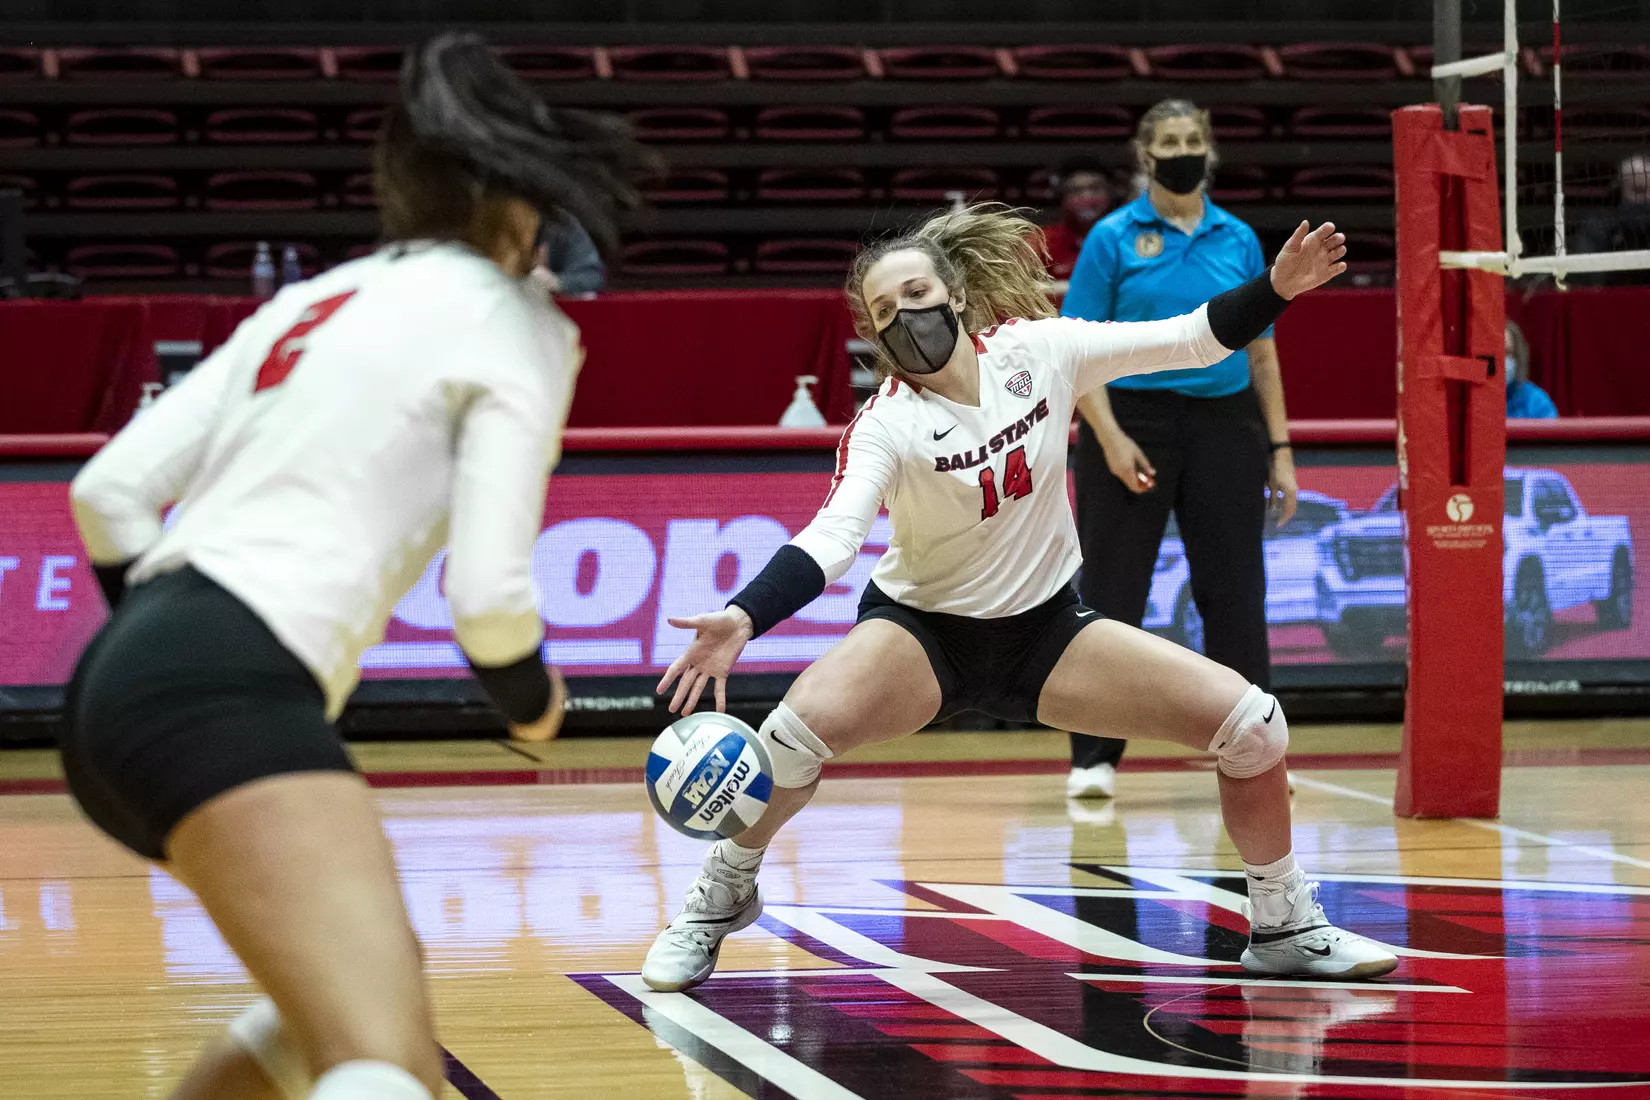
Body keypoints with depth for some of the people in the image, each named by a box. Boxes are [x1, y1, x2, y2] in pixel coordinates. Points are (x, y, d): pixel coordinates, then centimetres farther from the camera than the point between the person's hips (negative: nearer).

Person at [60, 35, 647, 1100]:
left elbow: (110, 491, 18)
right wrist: (535, 701, 17)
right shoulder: (512, 321, 5)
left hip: (124, 679, 9)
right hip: (228, 693, -9)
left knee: (358, 985, 29)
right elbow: (488, 593, -4)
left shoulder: (319, 299, 24)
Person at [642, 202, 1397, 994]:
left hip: (1045, 629, 4)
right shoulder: (887, 424, -20)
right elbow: (830, 539, -33)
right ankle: (720, 900, -6)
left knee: (1251, 725, -8)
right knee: (804, 724, -33)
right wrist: (742, 619, -50)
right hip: (924, 631, -3)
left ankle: (1285, 929, 15)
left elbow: (1190, 340, -4)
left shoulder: (1037, 350, -11)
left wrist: (1278, 287, -19)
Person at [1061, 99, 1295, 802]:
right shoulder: (1114, 238, -1)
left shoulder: (1238, 241, 10)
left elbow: (1261, 352, 13)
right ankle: (1095, 757, 5)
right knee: (1112, 592, -1)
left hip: (1224, 424, 3)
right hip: (1134, 420, -3)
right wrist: (1110, 437, -15)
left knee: (1234, 592, 4)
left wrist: (1279, 450, 8)